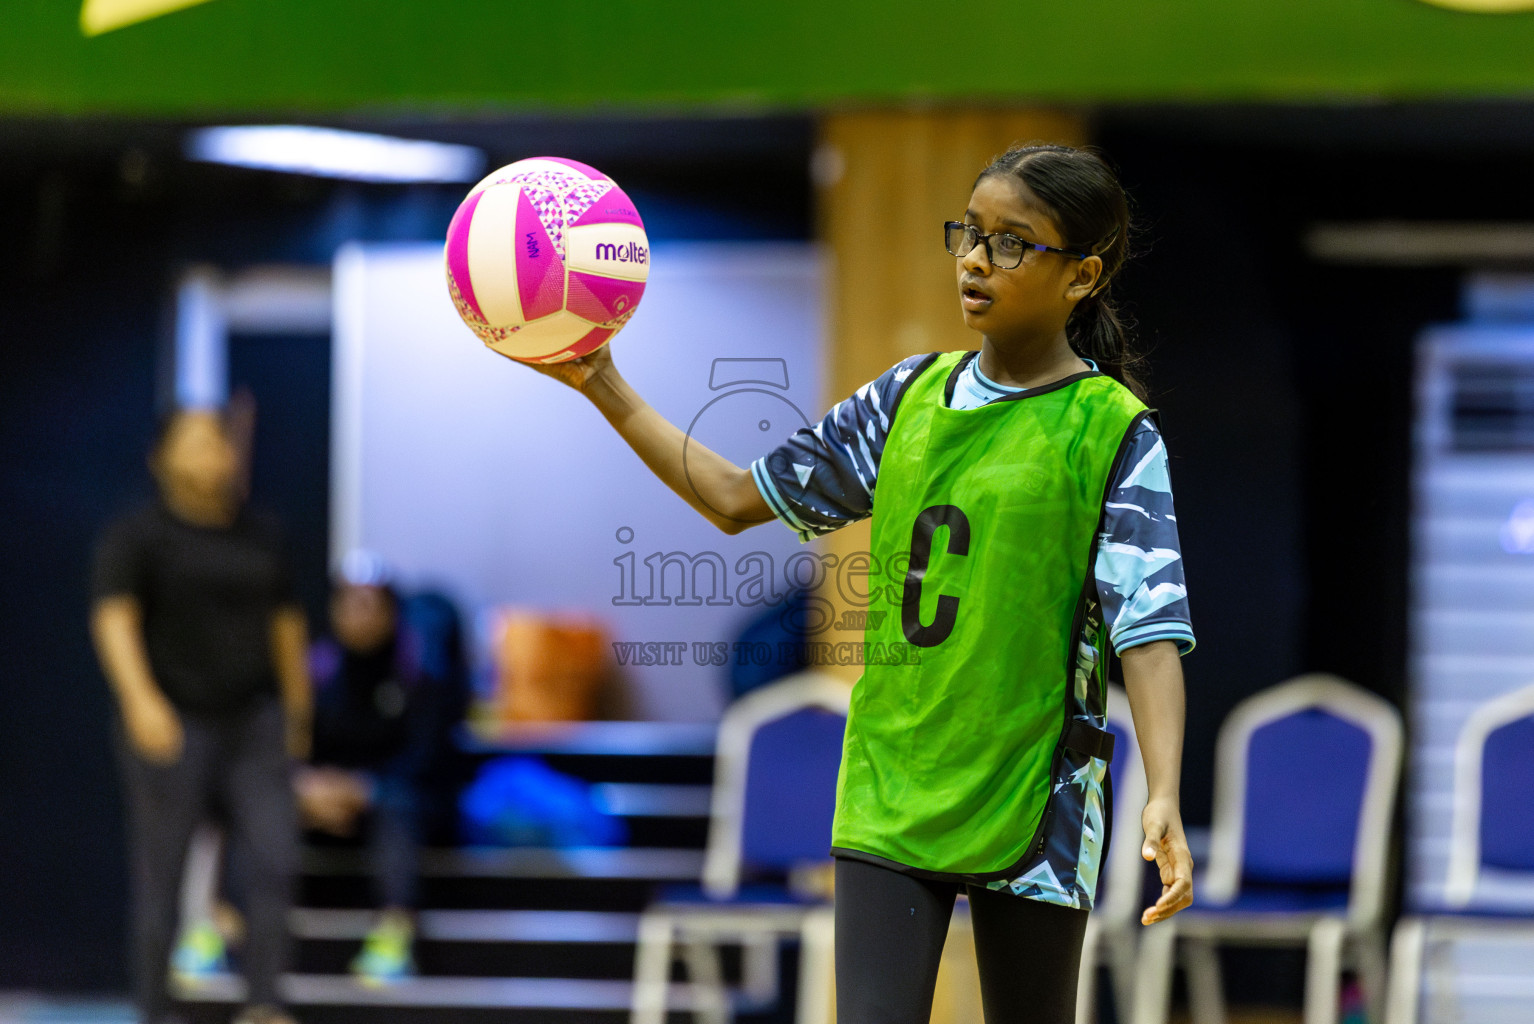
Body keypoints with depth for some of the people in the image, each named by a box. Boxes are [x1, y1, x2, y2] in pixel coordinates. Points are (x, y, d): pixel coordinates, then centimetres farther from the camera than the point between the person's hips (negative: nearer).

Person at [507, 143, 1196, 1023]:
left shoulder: (1113, 435, -7)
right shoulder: (911, 397, 7)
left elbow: (1149, 629, -14)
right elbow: (737, 498, 13)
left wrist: (1165, 800, -27)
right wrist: (603, 388, 7)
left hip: (1033, 809, -3)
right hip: (890, 794, 3)